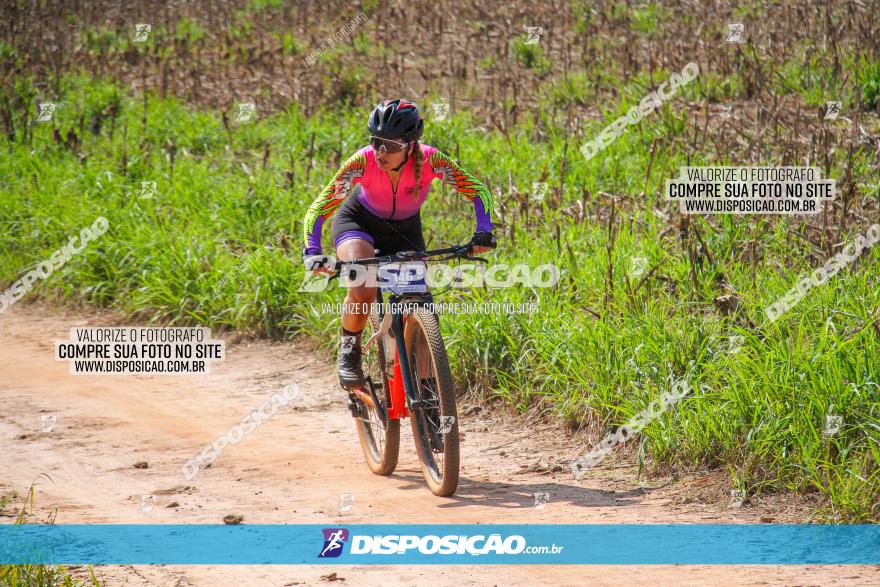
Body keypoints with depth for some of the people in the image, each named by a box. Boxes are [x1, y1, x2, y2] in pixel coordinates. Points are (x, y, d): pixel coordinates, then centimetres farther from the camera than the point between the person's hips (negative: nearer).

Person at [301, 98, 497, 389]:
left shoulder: (429, 160, -31)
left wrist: (483, 232, -39)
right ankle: (349, 349, -2)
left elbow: (478, 191, -22)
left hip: (405, 230, 2)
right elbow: (319, 209, -34)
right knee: (362, 289, -30)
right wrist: (312, 253, -49)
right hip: (359, 221, -2)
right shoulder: (363, 161, -34)